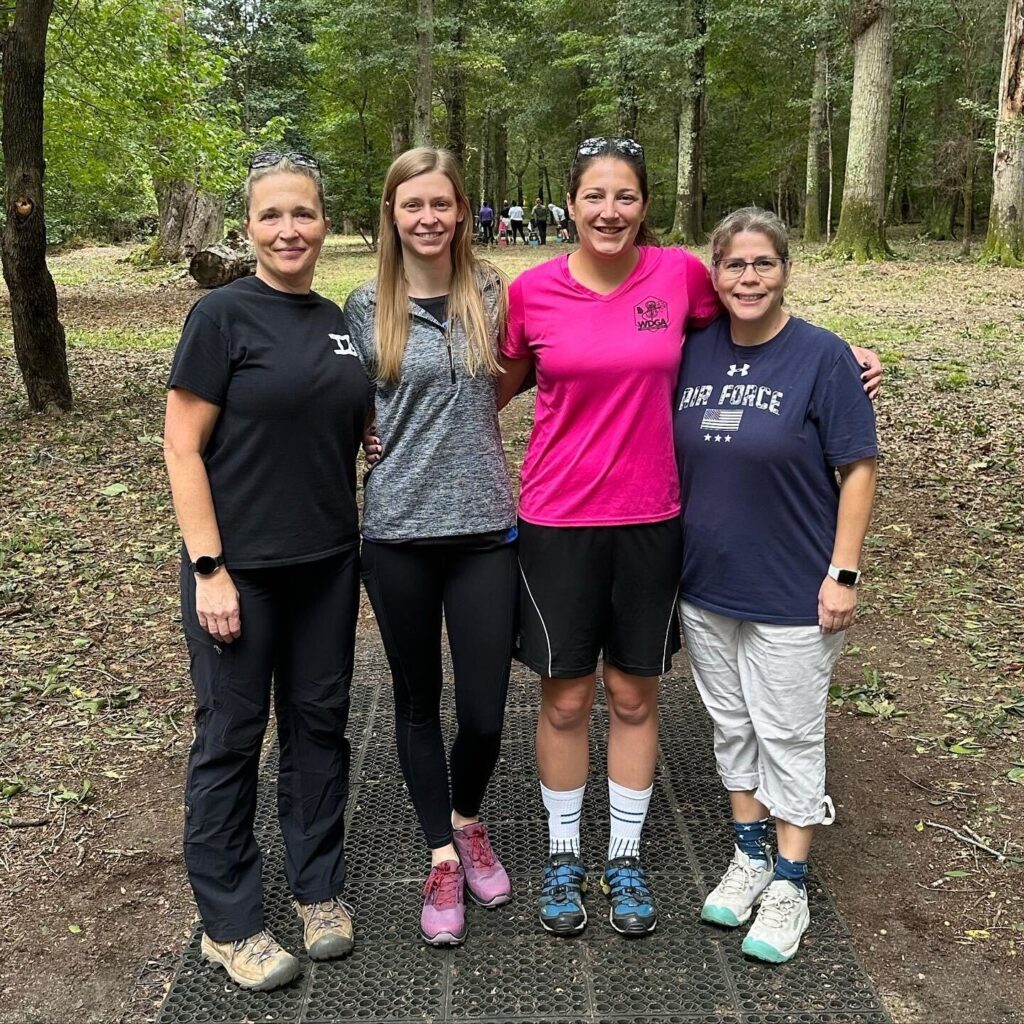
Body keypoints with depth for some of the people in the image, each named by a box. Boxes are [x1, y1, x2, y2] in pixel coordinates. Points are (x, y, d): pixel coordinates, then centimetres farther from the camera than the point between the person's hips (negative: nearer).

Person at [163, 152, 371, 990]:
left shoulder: (339, 322, 8)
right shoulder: (223, 315, -9)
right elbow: (182, 449, -11)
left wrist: (358, 541, 7)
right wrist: (208, 568, -16)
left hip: (328, 565, 6)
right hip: (241, 568, -5)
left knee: (319, 723, 13)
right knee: (232, 735, 6)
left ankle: (320, 889, 31)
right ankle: (230, 924, 22)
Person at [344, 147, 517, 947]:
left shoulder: (492, 295, 3)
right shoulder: (366, 308, 1)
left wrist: (451, 424, 4)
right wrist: (392, 439, -4)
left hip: (485, 526, 1)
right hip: (399, 530, 0)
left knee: (485, 709, 2)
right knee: (419, 701, 11)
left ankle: (468, 822, 34)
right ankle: (442, 858, 29)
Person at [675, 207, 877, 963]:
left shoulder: (822, 356, -11)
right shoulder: (695, 350, 1)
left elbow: (858, 469, -9)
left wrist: (843, 573, -13)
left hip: (791, 592, -4)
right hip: (706, 586, 5)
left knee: (789, 736, 8)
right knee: (733, 726, 17)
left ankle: (789, 886, 25)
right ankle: (749, 857, 36)